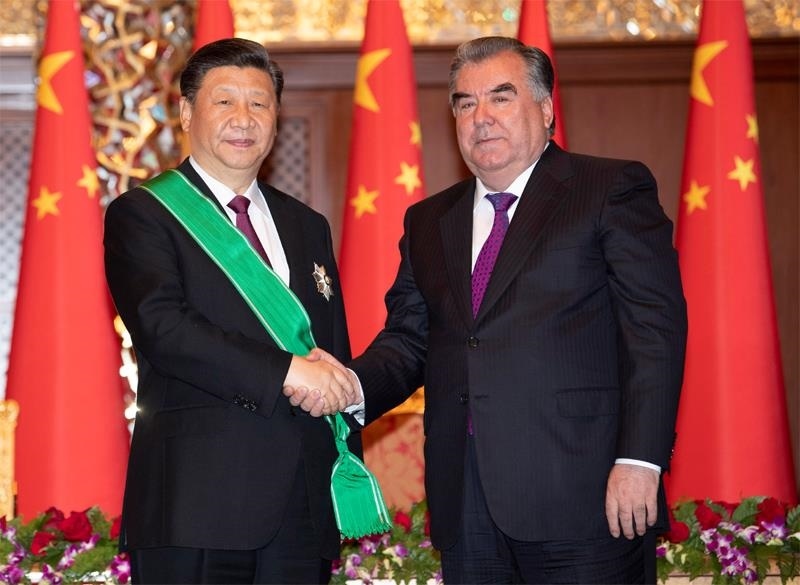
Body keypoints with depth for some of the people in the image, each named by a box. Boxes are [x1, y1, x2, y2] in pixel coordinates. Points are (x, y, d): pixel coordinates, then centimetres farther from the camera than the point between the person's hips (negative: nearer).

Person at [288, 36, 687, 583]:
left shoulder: (614, 189, 2)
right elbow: (407, 340, 16)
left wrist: (639, 460, -15)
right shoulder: (429, 221, 19)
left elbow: (656, 328, -6)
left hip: (580, 496, -5)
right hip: (467, 507, 5)